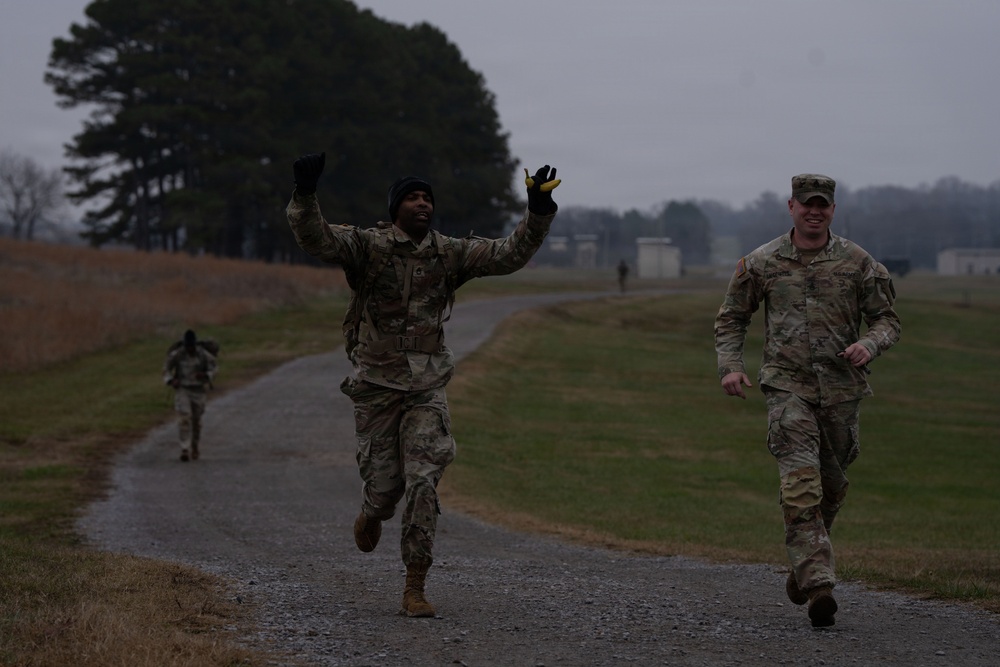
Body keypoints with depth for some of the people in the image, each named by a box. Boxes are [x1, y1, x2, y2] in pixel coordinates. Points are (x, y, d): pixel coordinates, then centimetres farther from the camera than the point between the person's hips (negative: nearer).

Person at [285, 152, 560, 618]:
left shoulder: (449, 254, 4)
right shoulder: (367, 246, -7)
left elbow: (508, 255, 2)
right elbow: (315, 238, -22)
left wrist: (538, 213, -11)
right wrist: (304, 194, -39)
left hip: (427, 387, 2)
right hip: (376, 384, -2)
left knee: (423, 483, -9)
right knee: (384, 482, 4)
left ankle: (414, 587, -3)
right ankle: (371, 515, 45)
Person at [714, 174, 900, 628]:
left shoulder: (859, 263, 2)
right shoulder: (762, 263, 3)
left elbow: (887, 320, 5)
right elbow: (732, 317, 13)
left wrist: (869, 344, -17)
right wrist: (729, 365, -1)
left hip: (841, 388, 2)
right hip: (787, 386, -2)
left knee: (831, 487, 14)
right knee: (801, 481, -18)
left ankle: (803, 566, 39)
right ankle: (818, 583, -25)